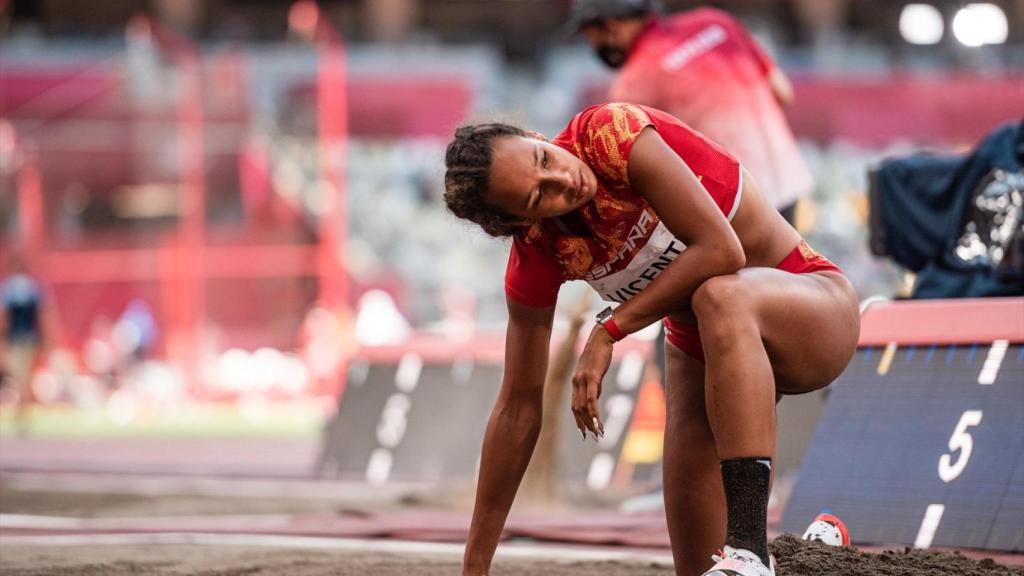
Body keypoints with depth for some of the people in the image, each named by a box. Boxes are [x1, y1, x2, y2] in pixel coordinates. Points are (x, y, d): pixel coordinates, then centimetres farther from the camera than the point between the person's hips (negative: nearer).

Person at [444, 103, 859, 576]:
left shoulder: (612, 133, -26)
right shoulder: (536, 255, -11)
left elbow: (721, 250, -32)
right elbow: (518, 406, -5)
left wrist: (609, 330, -27)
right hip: (702, 348, 6)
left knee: (722, 298, -41)